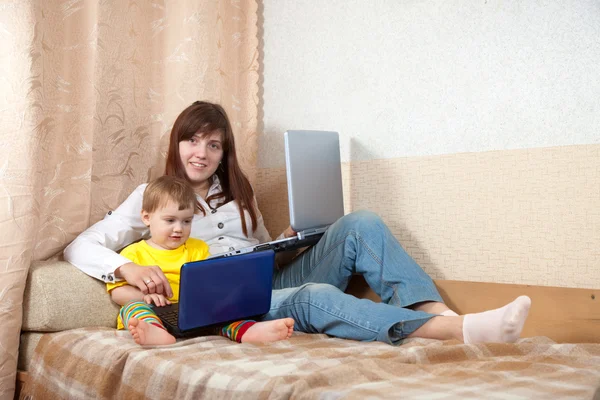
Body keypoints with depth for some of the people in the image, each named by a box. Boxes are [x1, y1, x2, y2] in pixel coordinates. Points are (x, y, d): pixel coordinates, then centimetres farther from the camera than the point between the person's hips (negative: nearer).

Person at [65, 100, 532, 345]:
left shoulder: (237, 191, 22)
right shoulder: (153, 195, 9)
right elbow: (80, 246, 1)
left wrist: (285, 245, 0)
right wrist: (128, 268, -19)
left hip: (274, 283, 6)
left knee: (360, 225, -15)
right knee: (314, 297, -38)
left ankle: (439, 313, -32)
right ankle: (461, 331, -49)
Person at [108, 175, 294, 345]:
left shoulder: (198, 249, 21)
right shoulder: (133, 253, 12)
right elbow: (117, 292, 4)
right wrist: (144, 295, -16)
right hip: (153, 315, -2)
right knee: (133, 306, -30)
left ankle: (248, 330, -51)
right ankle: (153, 331, -63)